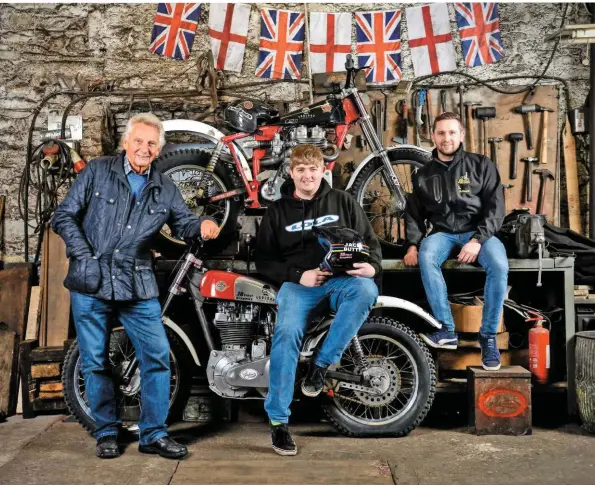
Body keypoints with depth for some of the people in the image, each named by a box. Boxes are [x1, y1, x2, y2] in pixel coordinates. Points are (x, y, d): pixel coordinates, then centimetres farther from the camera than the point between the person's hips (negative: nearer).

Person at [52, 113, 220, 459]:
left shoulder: (165, 188, 9)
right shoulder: (97, 172, 0)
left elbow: (183, 223, 8)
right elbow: (64, 216, 0)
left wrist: (203, 225, -15)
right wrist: (85, 256, -8)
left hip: (138, 286, 2)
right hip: (91, 283, -2)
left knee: (158, 356, -3)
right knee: (96, 362, 6)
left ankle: (154, 434, 10)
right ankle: (107, 433, 22)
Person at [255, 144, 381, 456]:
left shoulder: (342, 202, 17)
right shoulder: (278, 211, 15)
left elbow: (370, 239, 17)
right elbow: (264, 260, 10)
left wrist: (372, 265, -7)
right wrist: (298, 275, -7)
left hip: (341, 279, 1)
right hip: (297, 283, -1)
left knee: (365, 290, -35)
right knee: (287, 333, -30)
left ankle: (321, 364, -23)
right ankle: (278, 420, -22)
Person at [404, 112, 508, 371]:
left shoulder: (481, 165, 3)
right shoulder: (423, 174, 12)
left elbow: (496, 207, -4)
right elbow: (414, 212, 15)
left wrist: (478, 239, -19)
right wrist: (413, 244, -2)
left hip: (477, 230, -1)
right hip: (442, 232, 2)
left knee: (499, 265, -33)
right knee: (426, 259, -34)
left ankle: (488, 335, -17)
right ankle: (447, 330, -26)